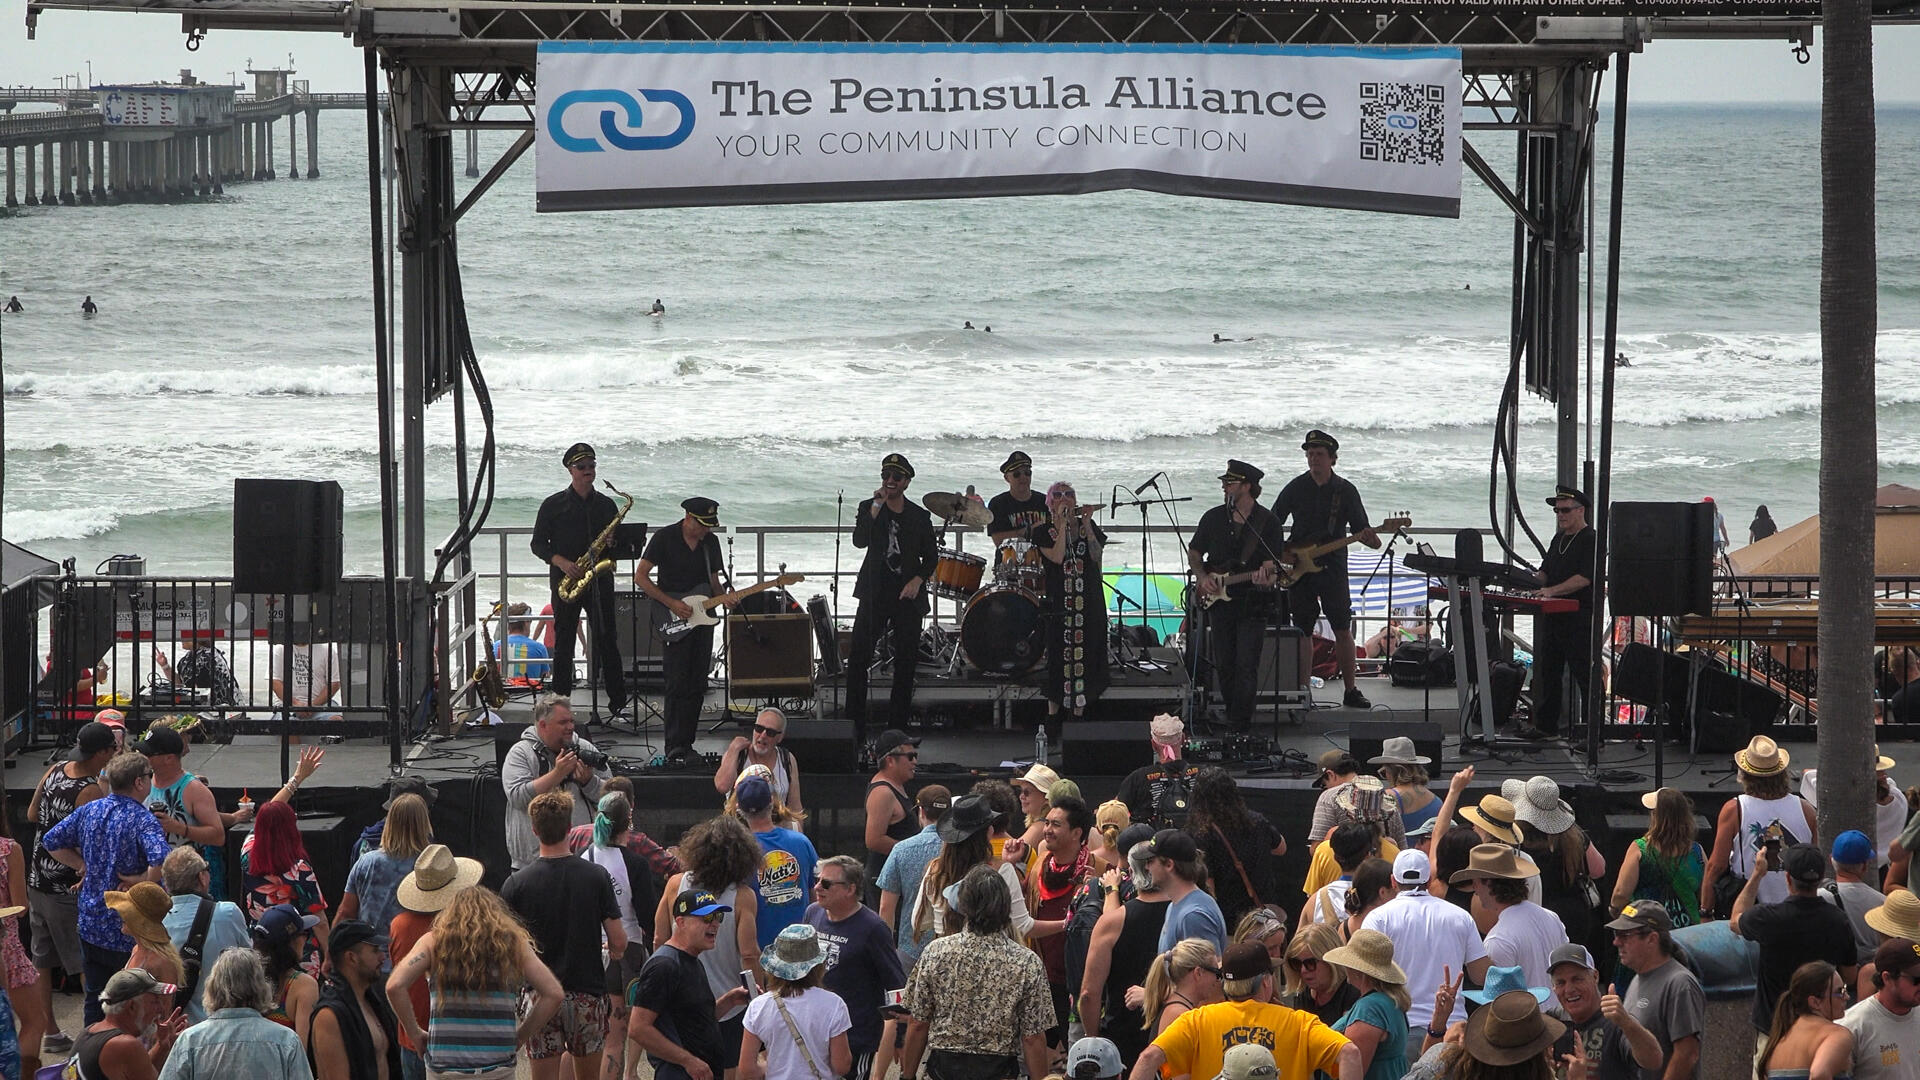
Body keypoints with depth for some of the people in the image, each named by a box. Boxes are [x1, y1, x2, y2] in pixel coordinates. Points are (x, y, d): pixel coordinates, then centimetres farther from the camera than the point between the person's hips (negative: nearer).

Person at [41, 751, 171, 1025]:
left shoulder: (88, 811, 1)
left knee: (95, 997, 17)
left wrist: (83, 866, 9)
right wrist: (143, 881, -18)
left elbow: (51, 841, 10)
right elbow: (161, 862, -36)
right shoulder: (142, 820, -19)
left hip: (91, 924, 6)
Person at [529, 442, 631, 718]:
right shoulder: (554, 505, 3)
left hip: (599, 580, 2)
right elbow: (538, 544, 2)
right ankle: (561, 698, 6)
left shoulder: (606, 505, 11)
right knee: (563, 640, 1)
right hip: (565, 581, -2)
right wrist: (561, 562, -14)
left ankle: (618, 701, 2)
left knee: (607, 639, 0)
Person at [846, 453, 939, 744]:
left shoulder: (919, 516, 8)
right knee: (858, 658, -8)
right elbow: (860, 541, -13)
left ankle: (897, 728, 11)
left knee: (906, 662, 2)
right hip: (875, 596, -1)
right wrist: (877, 507, -17)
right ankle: (855, 730, -4)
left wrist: (917, 580, -4)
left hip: (907, 595, 1)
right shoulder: (869, 508, 4)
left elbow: (931, 556, 12)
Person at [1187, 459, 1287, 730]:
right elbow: (1194, 552, 18)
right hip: (1218, 600, 4)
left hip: (1252, 603, -4)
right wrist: (1201, 577, 0)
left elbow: (1270, 563, -5)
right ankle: (1230, 714, 21)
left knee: (1246, 666, -11)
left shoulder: (1267, 522, -3)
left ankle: (1240, 723, -7)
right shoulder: (1213, 518, 7)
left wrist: (1265, 574, -28)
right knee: (1223, 665, 6)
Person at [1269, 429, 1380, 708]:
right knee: (1302, 631, 2)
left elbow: (1360, 528, 4)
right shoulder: (1296, 488, 4)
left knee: (1343, 630, -4)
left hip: (1332, 566, 0)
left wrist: (1370, 538, -19)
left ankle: (1351, 690, 1)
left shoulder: (1345, 490, 3)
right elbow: (1272, 524, 9)